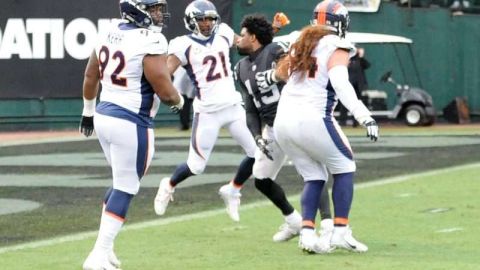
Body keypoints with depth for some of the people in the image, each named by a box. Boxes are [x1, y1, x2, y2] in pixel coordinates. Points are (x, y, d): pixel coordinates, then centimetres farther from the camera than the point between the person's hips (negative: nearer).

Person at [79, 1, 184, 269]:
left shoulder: (110, 33, 7)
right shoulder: (150, 41, -18)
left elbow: (90, 76, 19)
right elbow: (165, 91, -18)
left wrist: (89, 110, 33)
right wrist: (179, 101, 5)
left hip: (104, 116, 8)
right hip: (131, 123, -8)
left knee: (123, 183, 22)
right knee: (125, 189, 0)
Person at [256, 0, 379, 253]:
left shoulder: (303, 43, 18)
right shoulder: (336, 48, -2)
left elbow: (283, 70, 38)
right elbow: (340, 84, -19)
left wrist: (271, 76, 62)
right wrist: (364, 117, -28)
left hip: (283, 121, 6)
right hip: (312, 119, -6)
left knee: (313, 177, 16)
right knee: (344, 168, 11)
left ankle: (307, 232, -1)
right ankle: (340, 232, 2)